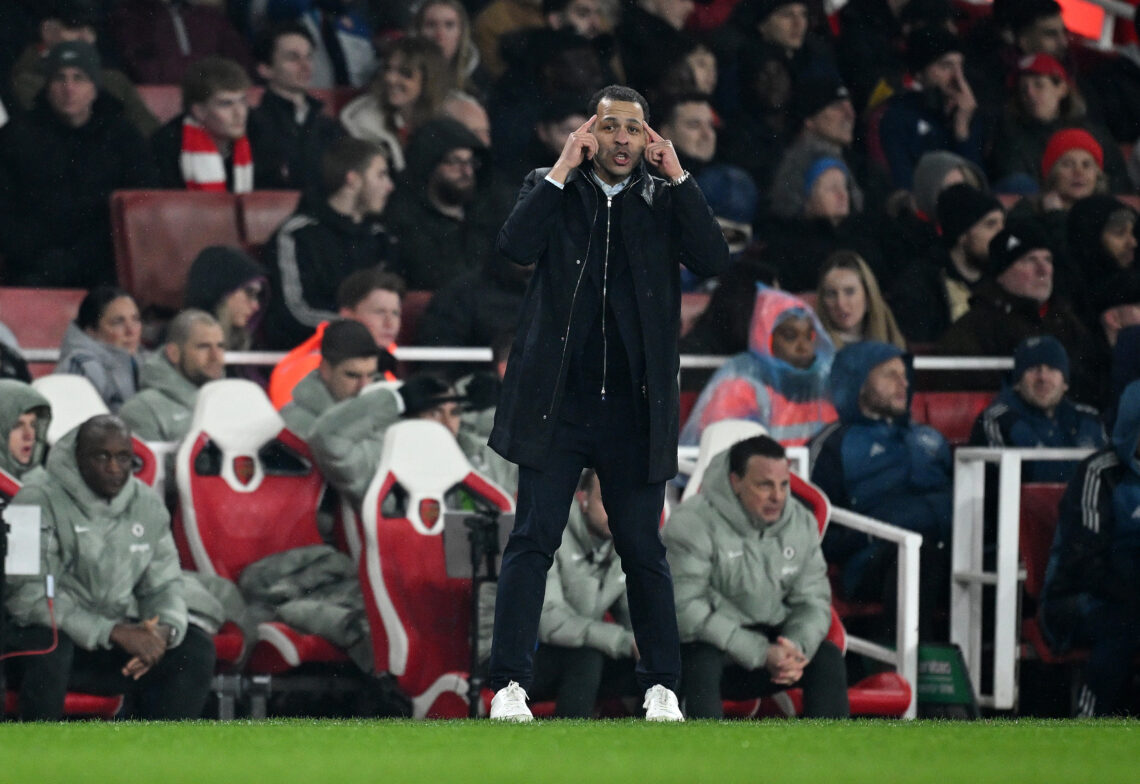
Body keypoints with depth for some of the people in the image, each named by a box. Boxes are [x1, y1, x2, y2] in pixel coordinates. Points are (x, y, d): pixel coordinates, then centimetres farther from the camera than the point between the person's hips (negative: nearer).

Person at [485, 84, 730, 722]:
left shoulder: (667, 199, 9)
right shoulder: (550, 190, 7)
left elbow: (714, 259, -7)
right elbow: (517, 247, -11)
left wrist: (677, 177, -8)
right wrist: (562, 171, -11)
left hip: (635, 408, 1)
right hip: (556, 402, -1)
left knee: (643, 549, 5)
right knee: (533, 541, -4)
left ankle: (662, 686, 13)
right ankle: (510, 685, -3)